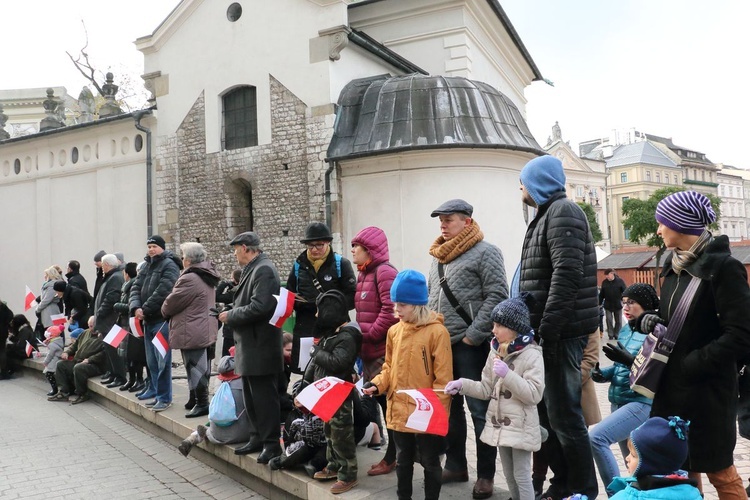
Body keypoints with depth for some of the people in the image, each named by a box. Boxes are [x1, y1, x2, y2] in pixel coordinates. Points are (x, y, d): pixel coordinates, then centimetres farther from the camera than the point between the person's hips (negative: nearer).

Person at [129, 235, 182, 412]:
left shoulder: (169, 265, -8)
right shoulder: (147, 266, 17)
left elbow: (162, 292, -18)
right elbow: (136, 287, 9)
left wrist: (145, 309, -14)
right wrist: (136, 307, -9)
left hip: (162, 320, -8)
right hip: (148, 320, 8)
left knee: (162, 360, -6)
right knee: (151, 359, 17)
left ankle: (164, 397, -1)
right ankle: (154, 388, 31)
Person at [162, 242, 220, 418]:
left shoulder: (189, 279, -20)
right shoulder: (206, 277, 12)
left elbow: (172, 302, -13)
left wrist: (165, 311, 8)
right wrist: (169, 310, 20)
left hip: (191, 333, -10)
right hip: (205, 329, 10)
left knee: (195, 368, -3)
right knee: (201, 367, 16)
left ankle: (202, 404, 2)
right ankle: (200, 400, 25)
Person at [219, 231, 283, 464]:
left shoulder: (264, 270, -16)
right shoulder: (251, 269, 14)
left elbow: (259, 307, -26)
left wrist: (230, 315, -15)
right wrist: (229, 312, 6)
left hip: (260, 348, -10)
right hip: (249, 347, 10)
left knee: (264, 397, -2)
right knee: (251, 397, 17)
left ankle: (272, 443, 8)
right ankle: (258, 438, 28)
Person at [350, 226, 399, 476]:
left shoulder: (384, 271, -12)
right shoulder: (363, 274, 17)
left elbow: (391, 310, -22)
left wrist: (370, 335, -17)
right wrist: (362, 338, 8)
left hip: (384, 350, -9)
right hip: (369, 351, 9)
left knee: (388, 400, -1)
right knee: (379, 399, 13)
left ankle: (392, 456, 10)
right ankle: (394, 452, 25)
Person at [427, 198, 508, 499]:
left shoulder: (485, 252, -7)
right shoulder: (438, 257, 15)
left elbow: (497, 296, -14)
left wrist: (474, 335, -16)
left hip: (471, 346, -7)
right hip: (441, 344, 7)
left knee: (479, 410, 1)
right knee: (449, 407, 14)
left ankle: (486, 474, 13)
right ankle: (455, 465, 28)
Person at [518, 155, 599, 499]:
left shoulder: (562, 212, -10)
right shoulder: (547, 215, 20)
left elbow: (567, 274, -22)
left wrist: (548, 328, -24)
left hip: (561, 331, -10)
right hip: (550, 330, 10)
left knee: (563, 416, -4)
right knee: (544, 410, 15)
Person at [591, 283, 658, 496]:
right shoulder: (624, 330, 9)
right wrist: (600, 373, 0)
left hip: (642, 403, -8)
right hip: (619, 401, 8)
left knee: (596, 437, -22)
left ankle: (616, 492, -8)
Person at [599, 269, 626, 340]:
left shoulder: (620, 281, -7)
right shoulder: (604, 282, 1)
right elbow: (601, 294, 5)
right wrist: (599, 303, 4)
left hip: (618, 305, -1)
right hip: (608, 305, 1)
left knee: (618, 321, 6)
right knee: (609, 321, -1)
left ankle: (616, 335, 18)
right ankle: (610, 336, 7)